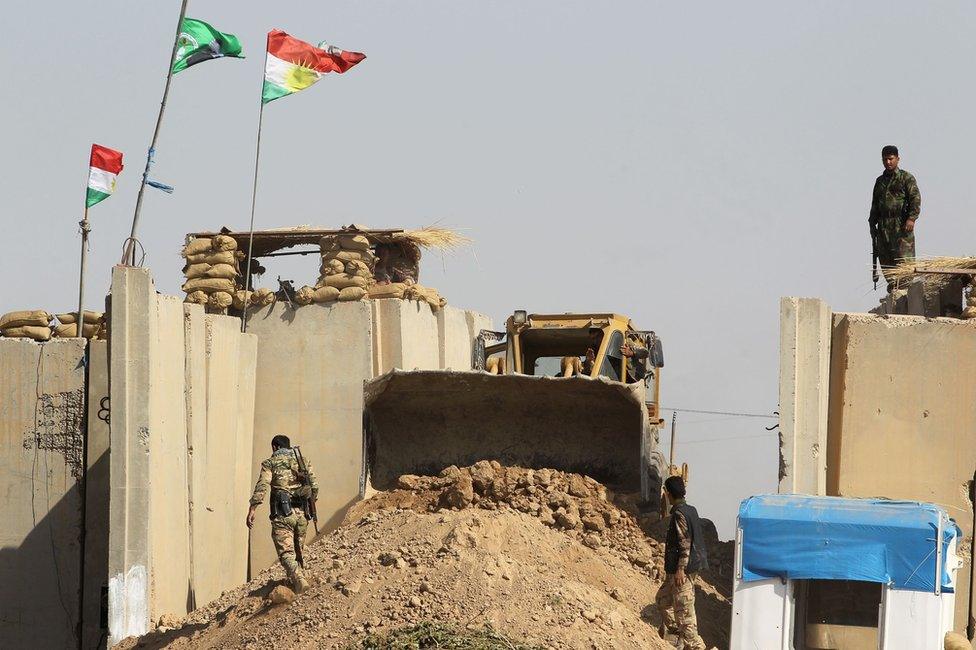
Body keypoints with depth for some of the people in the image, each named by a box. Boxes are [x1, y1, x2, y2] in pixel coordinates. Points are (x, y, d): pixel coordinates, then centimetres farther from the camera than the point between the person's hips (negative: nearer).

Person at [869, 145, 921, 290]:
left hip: (901, 224, -6)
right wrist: (872, 223, 18)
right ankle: (892, 283, 8)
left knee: (904, 256, -12)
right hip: (884, 226, 6)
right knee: (884, 257, 2)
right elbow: (874, 204, 26)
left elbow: (915, 199, -7)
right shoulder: (880, 181, 20)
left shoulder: (906, 178, 2)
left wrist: (911, 218, -19)